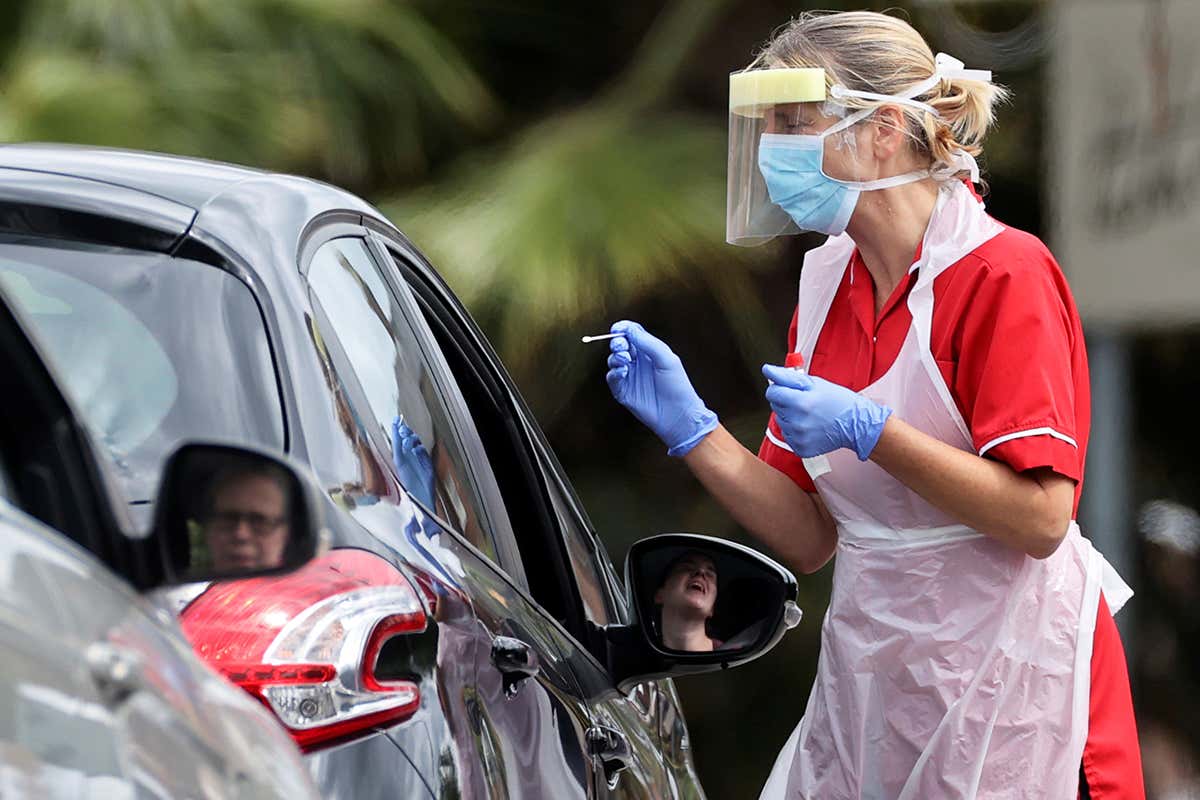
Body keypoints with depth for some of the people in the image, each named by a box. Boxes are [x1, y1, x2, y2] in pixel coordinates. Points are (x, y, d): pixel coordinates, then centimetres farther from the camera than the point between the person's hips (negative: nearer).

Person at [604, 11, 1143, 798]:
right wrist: (692, 429, -4)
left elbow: (1039, 517, -20)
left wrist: (867, 432, -24)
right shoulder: (826, 280, 8)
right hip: (866, 679, 6)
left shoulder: (1000, 273, -12)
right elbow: (811, 539, 8)